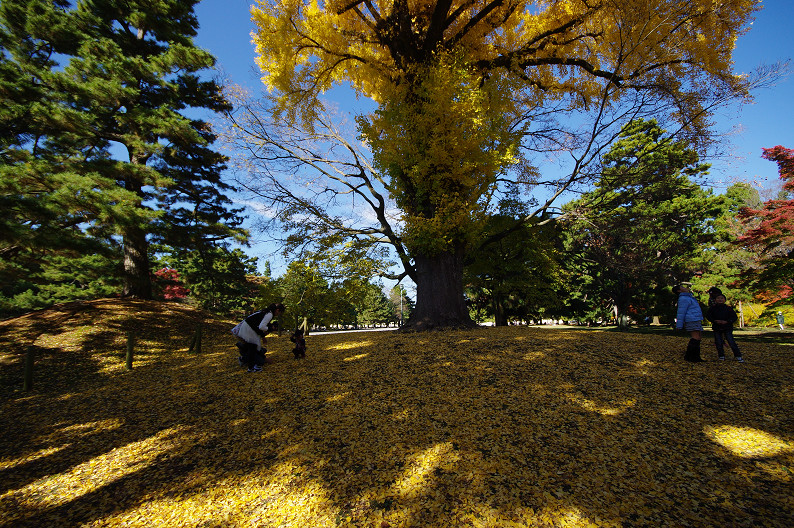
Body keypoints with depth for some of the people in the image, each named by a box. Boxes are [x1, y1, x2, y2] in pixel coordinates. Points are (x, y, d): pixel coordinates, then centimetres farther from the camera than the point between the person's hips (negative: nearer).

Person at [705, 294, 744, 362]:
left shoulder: (728, 308, -1)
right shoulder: (713, 308, 2)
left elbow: (735, 317, -1)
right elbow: (708, 316, 2)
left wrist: (726, 321, -16)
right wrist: (715, 321, -14)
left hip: (727, 328, -1)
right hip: (717, 328, 1)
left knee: (731, 342, -4)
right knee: (718, 343, 4)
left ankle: (738, 356, 8)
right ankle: (721, 356, 16)